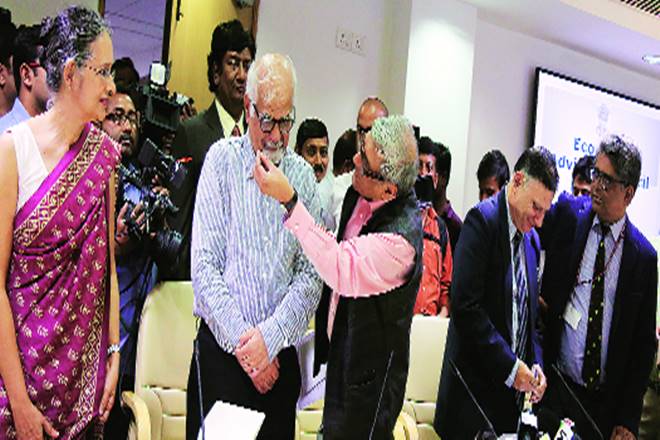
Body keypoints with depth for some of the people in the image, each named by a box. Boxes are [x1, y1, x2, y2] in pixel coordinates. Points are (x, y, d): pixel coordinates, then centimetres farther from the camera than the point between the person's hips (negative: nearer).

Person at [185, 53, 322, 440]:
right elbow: (204, 267, -7)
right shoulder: (222, 160, -1)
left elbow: (311, 276, 0)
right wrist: (242, 341, -10)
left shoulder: (303, 175, 5)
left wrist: (268, 337, -11)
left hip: (280, 353, 2)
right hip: (222, 348, -2)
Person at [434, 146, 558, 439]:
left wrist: (535, 363, 2)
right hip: (475, 381, -6)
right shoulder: (483, 218, -12)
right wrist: (509, 366, -18)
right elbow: (465, 306, -21)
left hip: (512, 385, 7)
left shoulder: (532, 239, 11)